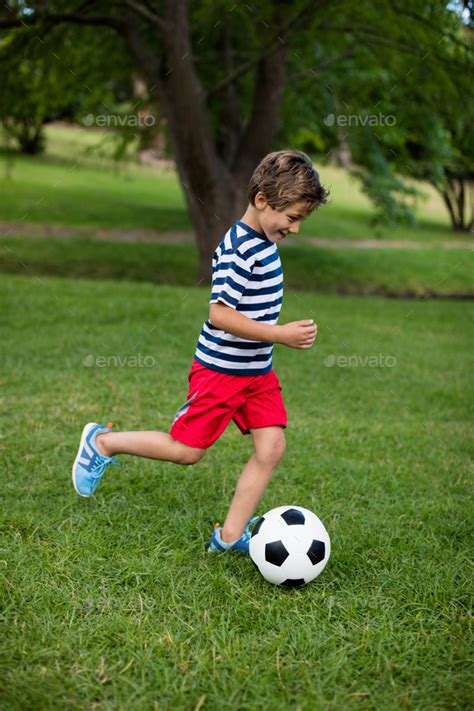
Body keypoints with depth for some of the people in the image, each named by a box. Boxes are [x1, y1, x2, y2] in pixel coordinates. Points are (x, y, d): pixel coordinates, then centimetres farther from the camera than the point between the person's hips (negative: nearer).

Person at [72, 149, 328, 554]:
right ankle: (103, 443, 21)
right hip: (221, 371, -9)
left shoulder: (264, 240, 7)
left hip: (258, 372, 9)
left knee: (271, 448, 1)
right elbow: (220, 314, -29)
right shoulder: (240, 248, -23)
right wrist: (281, 335, -29)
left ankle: (230, 535, 11)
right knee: (187, 450, 2)